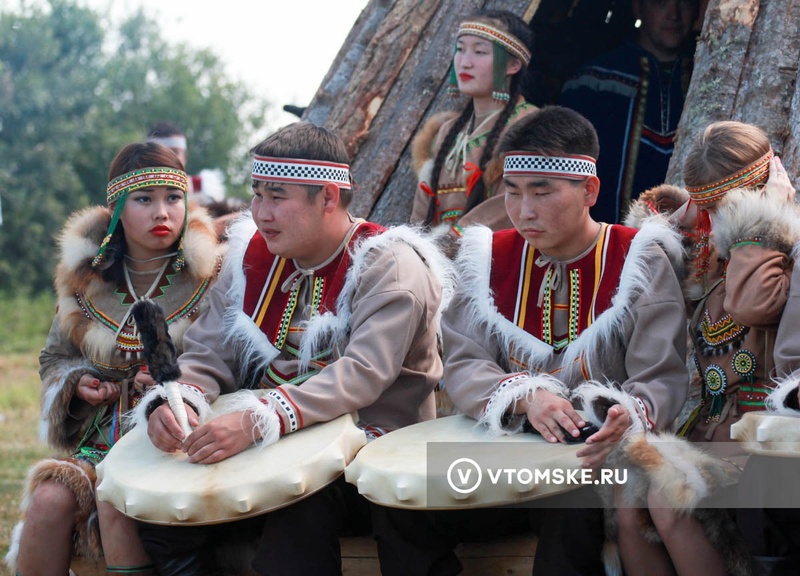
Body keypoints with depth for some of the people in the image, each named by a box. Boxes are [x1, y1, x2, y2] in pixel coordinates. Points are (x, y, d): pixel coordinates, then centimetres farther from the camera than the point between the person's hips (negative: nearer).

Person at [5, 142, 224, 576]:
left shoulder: (209, 277, 0)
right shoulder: (85, 275, 10)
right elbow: (55, 357, 21)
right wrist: (77, 382, 0)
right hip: (100, 438, 4)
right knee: (50, 499, -25)